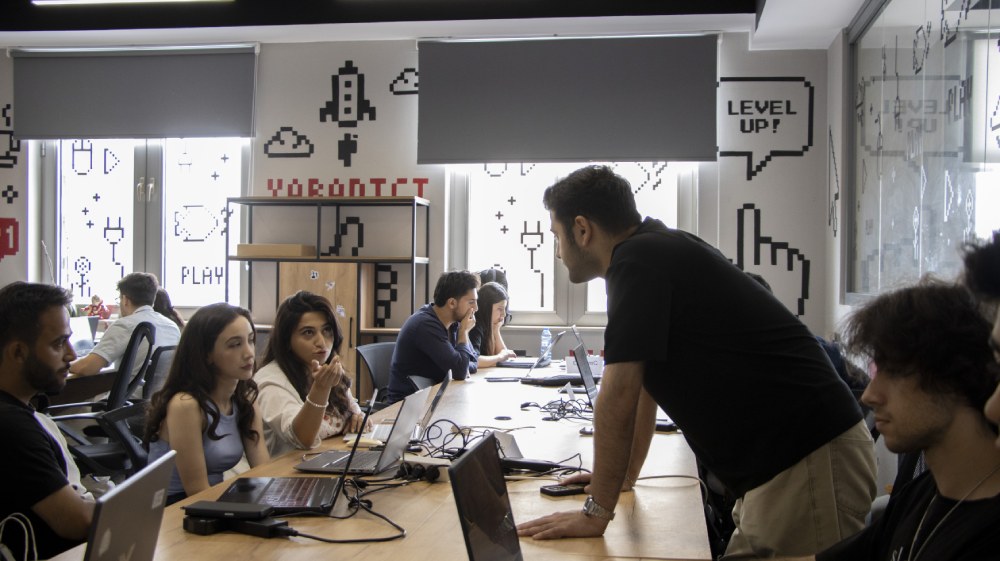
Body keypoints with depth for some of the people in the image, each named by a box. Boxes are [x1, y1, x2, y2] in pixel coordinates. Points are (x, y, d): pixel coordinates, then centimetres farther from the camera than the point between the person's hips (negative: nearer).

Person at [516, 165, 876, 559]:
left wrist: (595, 513, -9)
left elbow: (619, 397, -16)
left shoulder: (636, 260, -14)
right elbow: (646, 384, 25)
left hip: (809, 462, -10)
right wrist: (622, 476, 32)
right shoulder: (660, 252, 16)